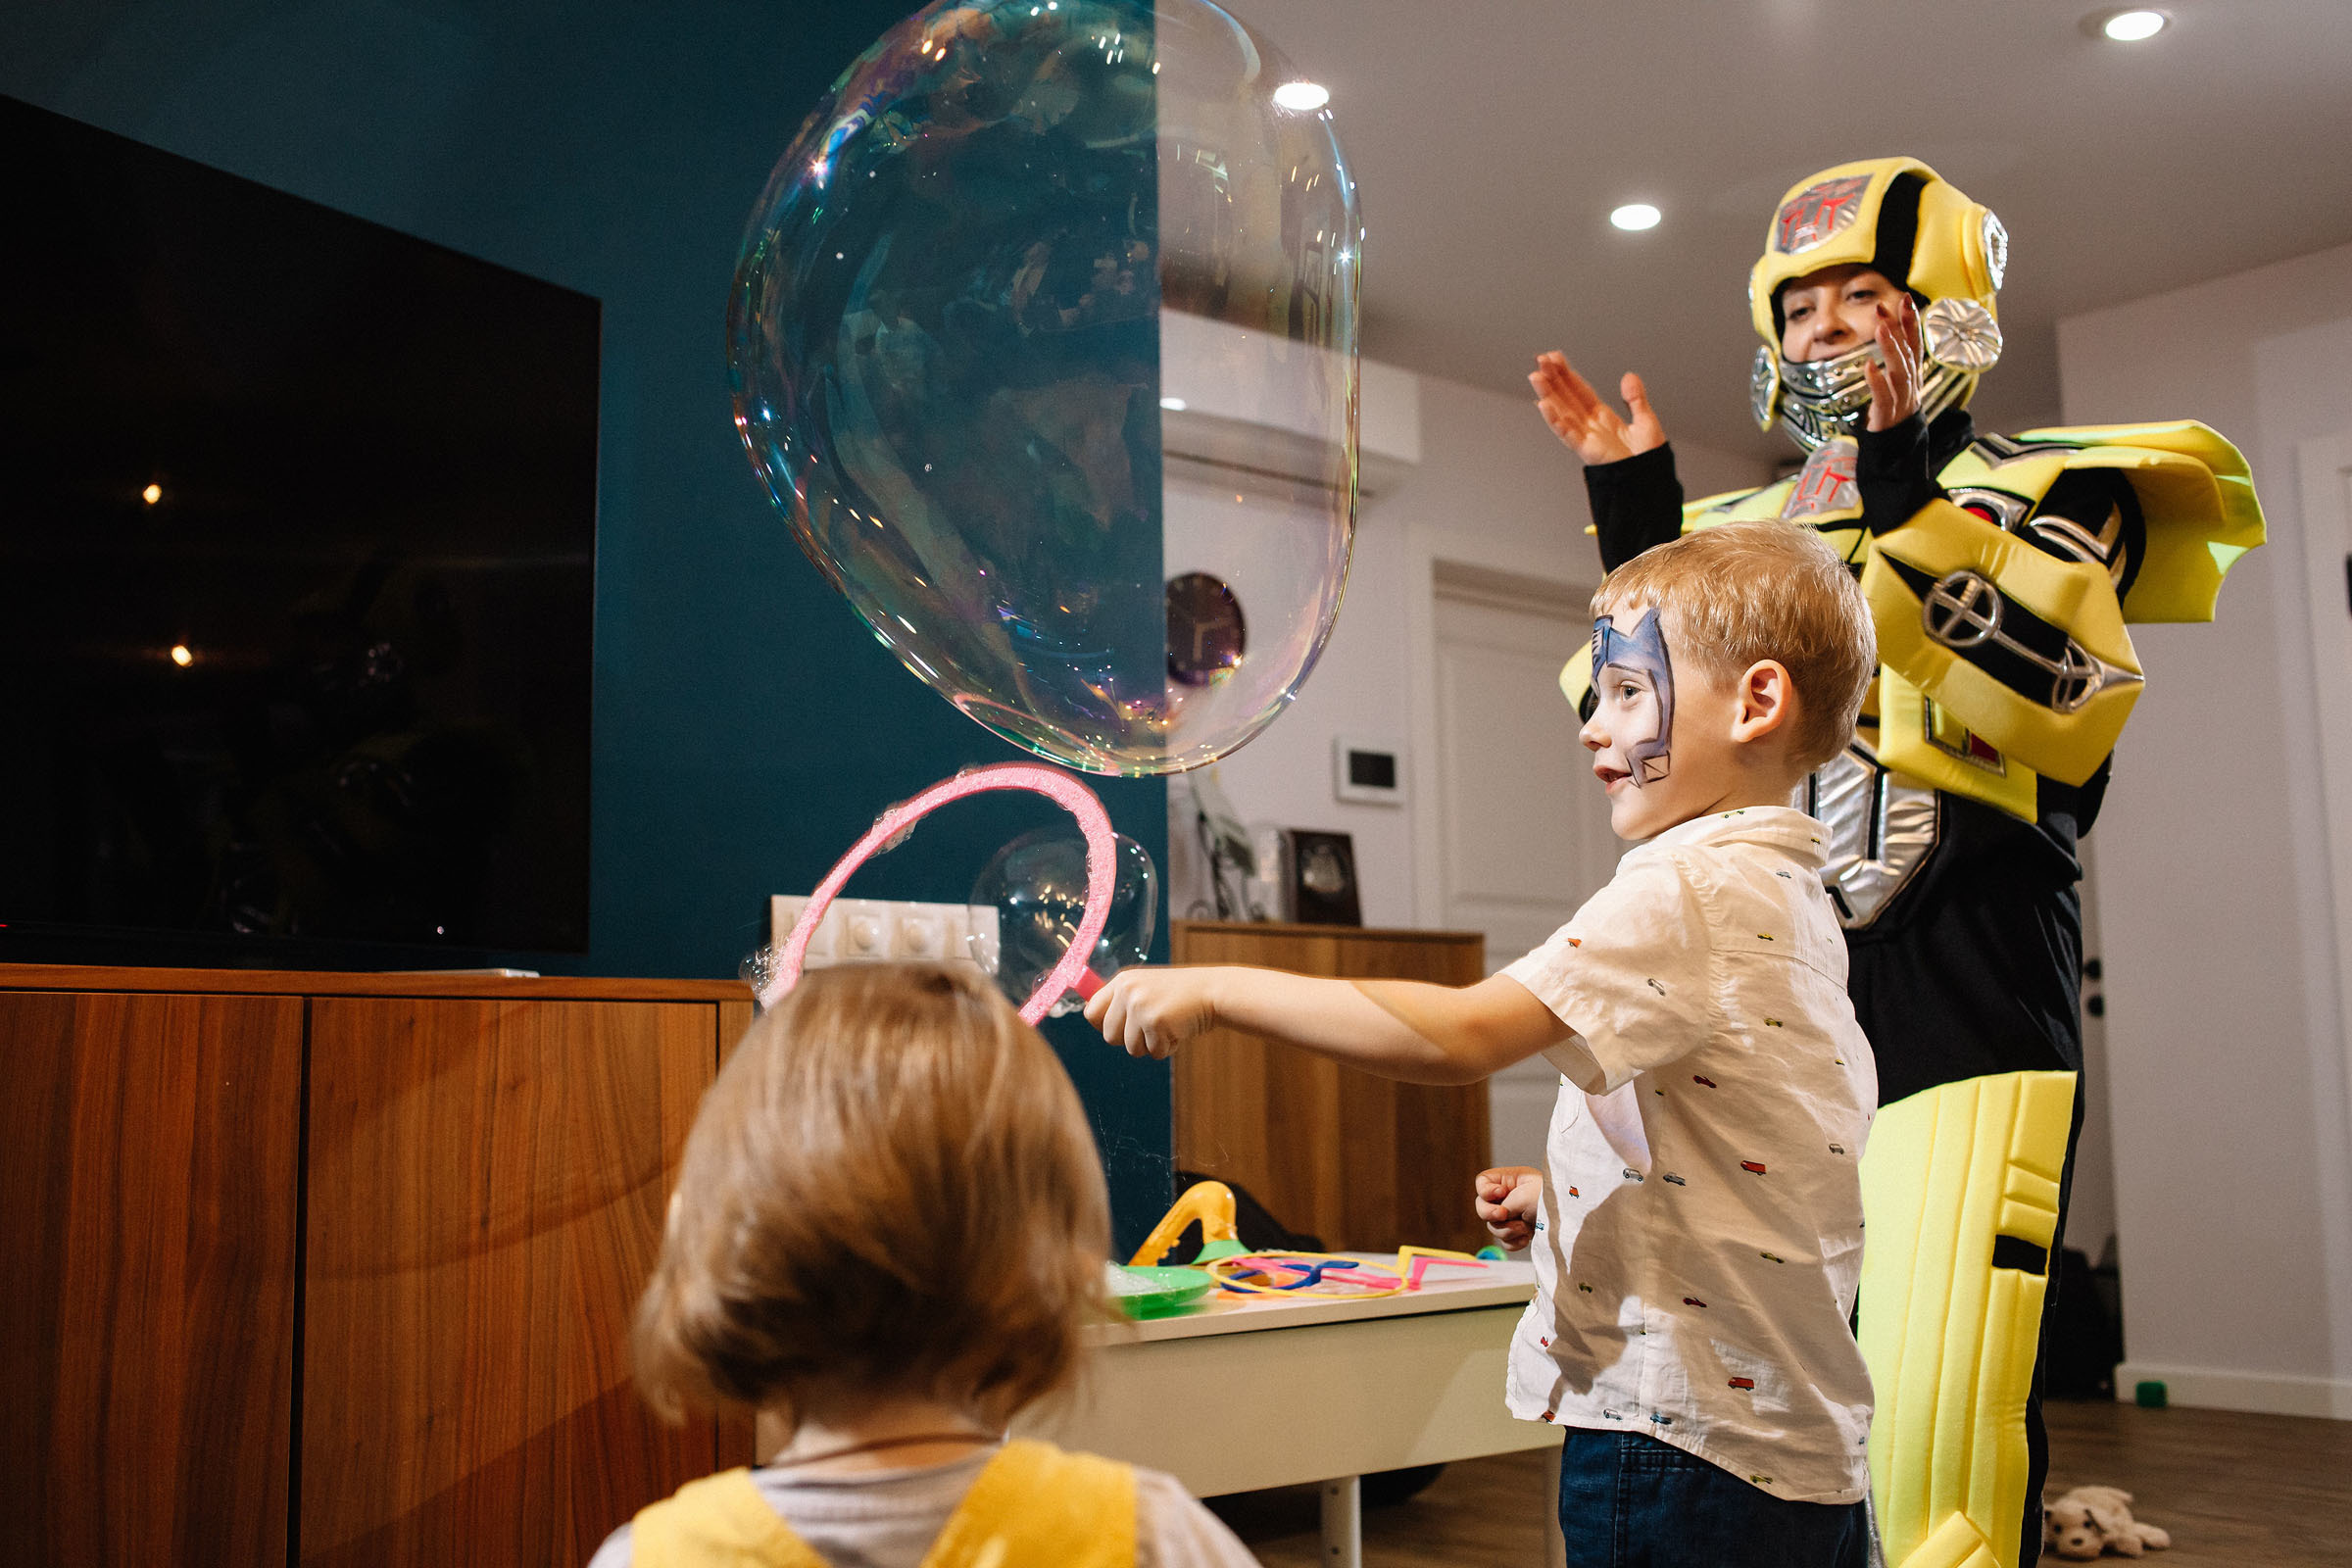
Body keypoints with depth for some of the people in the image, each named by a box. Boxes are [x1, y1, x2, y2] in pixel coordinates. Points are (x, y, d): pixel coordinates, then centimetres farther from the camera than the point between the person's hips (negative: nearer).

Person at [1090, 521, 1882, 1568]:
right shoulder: (1799, 901, 13)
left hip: (1687, 1442, -10)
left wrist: (1213, 990, -23)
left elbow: (1460, 1035, -28)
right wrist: (1563, 1196, 13)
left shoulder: (1690, 888, -17)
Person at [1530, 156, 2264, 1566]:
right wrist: (1635, 505, 8)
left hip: (1958, 973, -5)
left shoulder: (2047, 492, 5)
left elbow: (2043, 689, -14)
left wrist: (1905, 480, -17)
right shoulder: (1751, 528, 20)